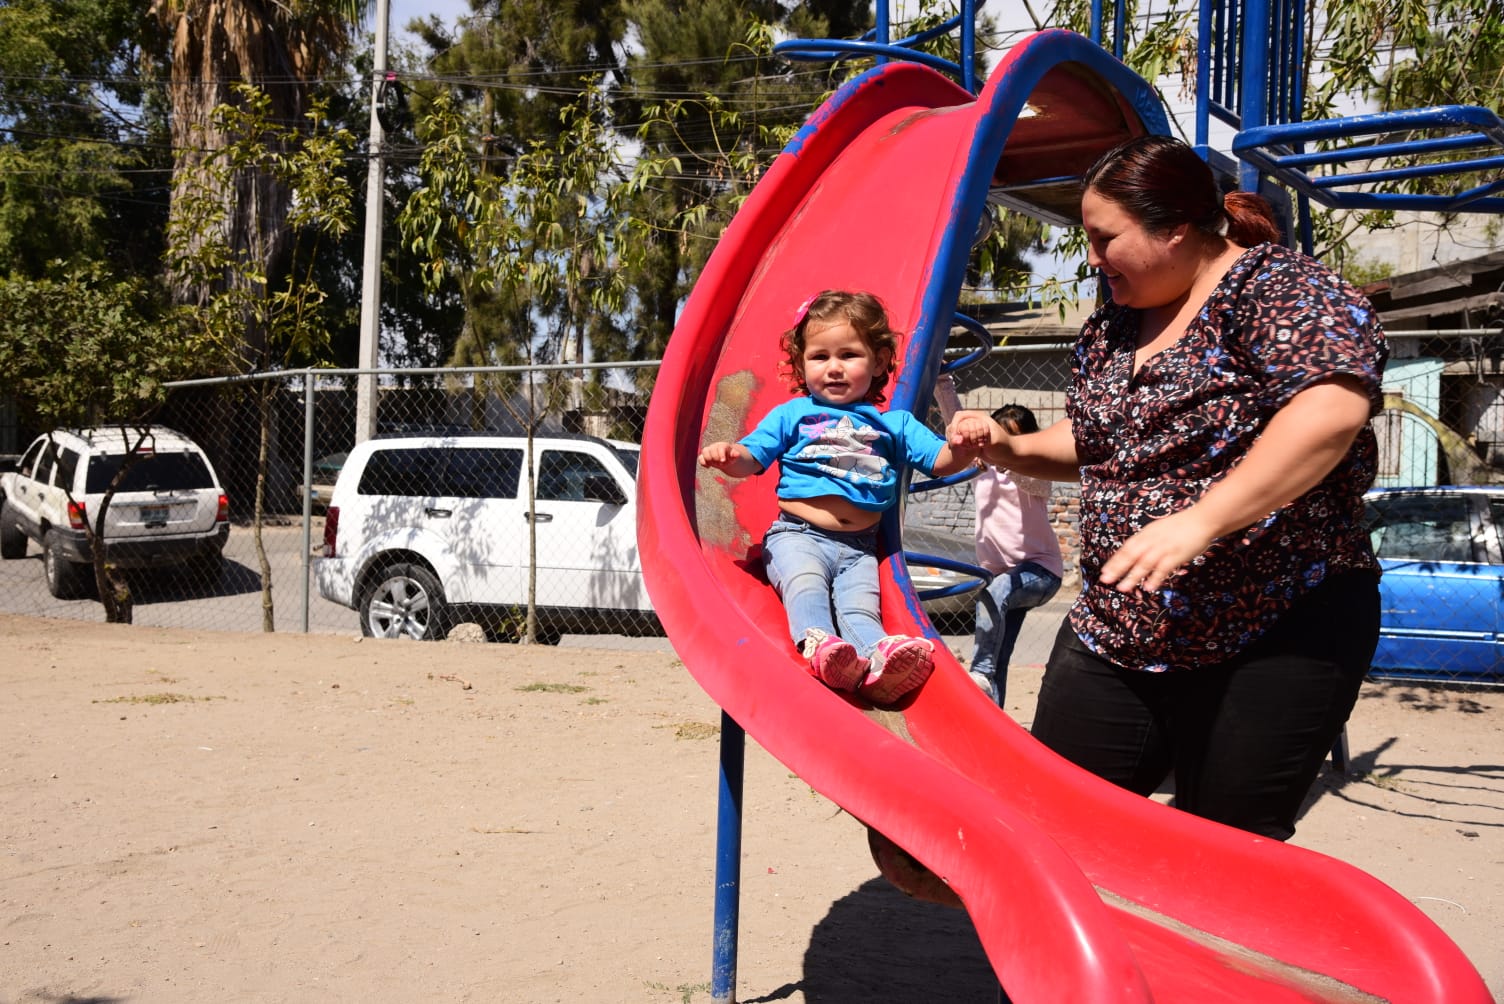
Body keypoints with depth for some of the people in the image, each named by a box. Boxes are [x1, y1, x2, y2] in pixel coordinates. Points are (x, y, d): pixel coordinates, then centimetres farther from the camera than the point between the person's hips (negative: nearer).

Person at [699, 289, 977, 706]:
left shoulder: (894, 424, 19)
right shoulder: (793, 414, 13)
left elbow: (941, 460, 11)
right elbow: (750, 460, 5)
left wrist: (964, 445, -13)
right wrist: (728, 455, -20)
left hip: (859, 548, 2)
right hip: (798, 535, -2)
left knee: (860, 607, -22)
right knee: (806, 584, -32)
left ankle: (878, 661, -46)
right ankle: (817, 642, -54)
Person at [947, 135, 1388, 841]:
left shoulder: (1277, 288, -12)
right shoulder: (1110, 326, 12)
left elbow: (1333, 409, -29)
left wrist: (1200, 521, -34)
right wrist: (1009, 448, 5)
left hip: (1273, 636, -7)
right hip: (1115, 631, 7)